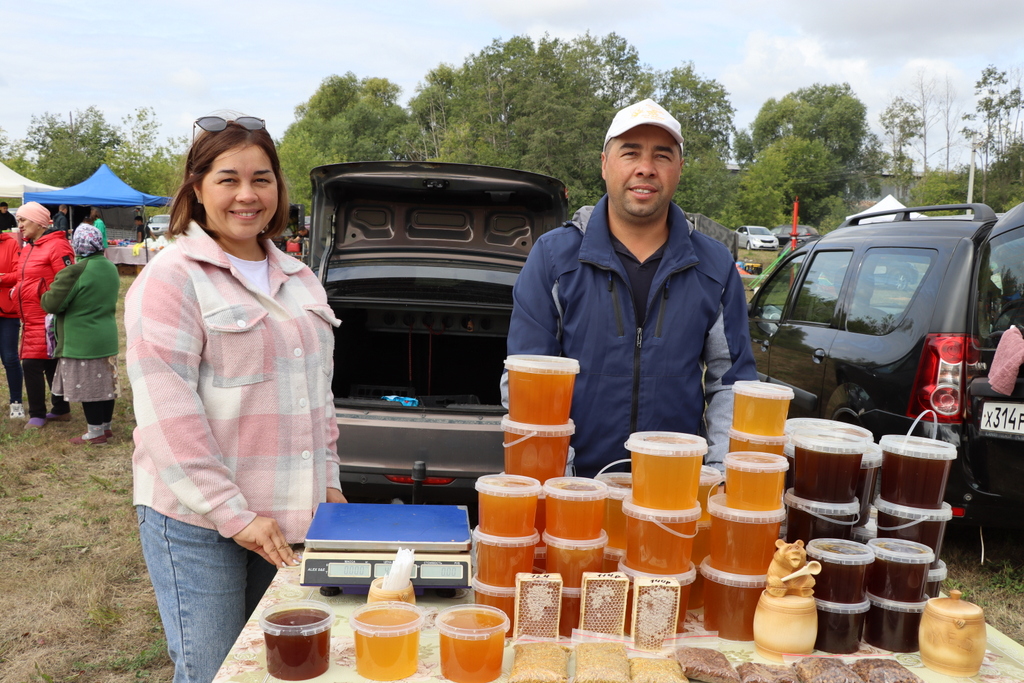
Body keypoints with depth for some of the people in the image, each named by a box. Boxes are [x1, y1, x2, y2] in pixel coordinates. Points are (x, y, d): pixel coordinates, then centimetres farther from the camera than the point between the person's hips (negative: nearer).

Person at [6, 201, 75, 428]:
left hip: (46, 318, -9)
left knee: (32, 364, -7)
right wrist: (4, 280, 10)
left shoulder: (56, 245, -14)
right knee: (51, 364, 15)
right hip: (32, 318, 9)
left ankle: (37, 415, 4)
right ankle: (61, 410, 25)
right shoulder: (29, 246, 15)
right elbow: (22, 275, 23)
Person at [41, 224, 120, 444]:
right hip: (107, 338, 7)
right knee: (105, 382, 14)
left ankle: (96, 432, 8)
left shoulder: (73, 273, -19)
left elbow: (51, 304, -15)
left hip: (81, 342, -7)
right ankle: (106, 426, 24)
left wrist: (45, 296, 5)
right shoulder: (111, 268, 5)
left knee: (87, 386, 2)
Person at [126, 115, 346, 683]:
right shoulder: (172, 277, -10)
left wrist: (327, 481, 12)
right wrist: (233, 513, -19)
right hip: (198, 519, -6)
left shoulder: (299, 280, 12)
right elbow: (168, 411, -17)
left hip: (287, 514, 6)